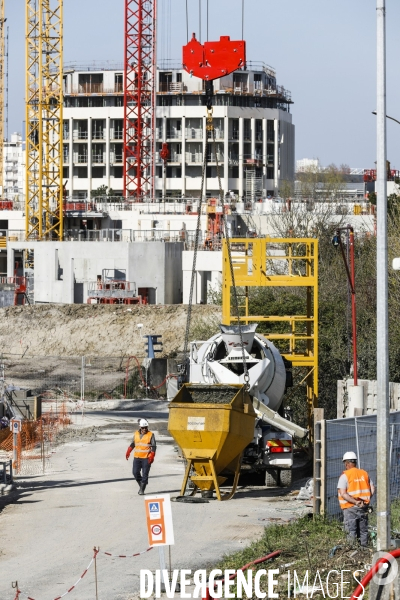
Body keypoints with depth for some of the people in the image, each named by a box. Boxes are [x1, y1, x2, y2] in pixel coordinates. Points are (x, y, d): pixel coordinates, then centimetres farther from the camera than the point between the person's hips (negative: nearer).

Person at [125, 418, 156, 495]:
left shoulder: (151, 435, -4)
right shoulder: (136, 434, 8)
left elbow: (154, 446, -3)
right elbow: (133, 444, 21)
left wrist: (152, 456, -13)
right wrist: (128, 452, 12)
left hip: (146, 458, -4)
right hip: (137, 457, 4)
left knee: (145, 474, -5)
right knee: (135, 472, -2)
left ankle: (142, 489, 3)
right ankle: (141, 484, 21)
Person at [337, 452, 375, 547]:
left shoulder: (345, 476, -9)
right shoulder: (364, 474, 7)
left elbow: (343, 494, -18)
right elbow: (372, 489, 6)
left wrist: (355, 502, -17)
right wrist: (366, 500, 4)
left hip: (350, 508, -5)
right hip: (364, 507, 5)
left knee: (351, 532, -1)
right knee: (363, 530, 13)